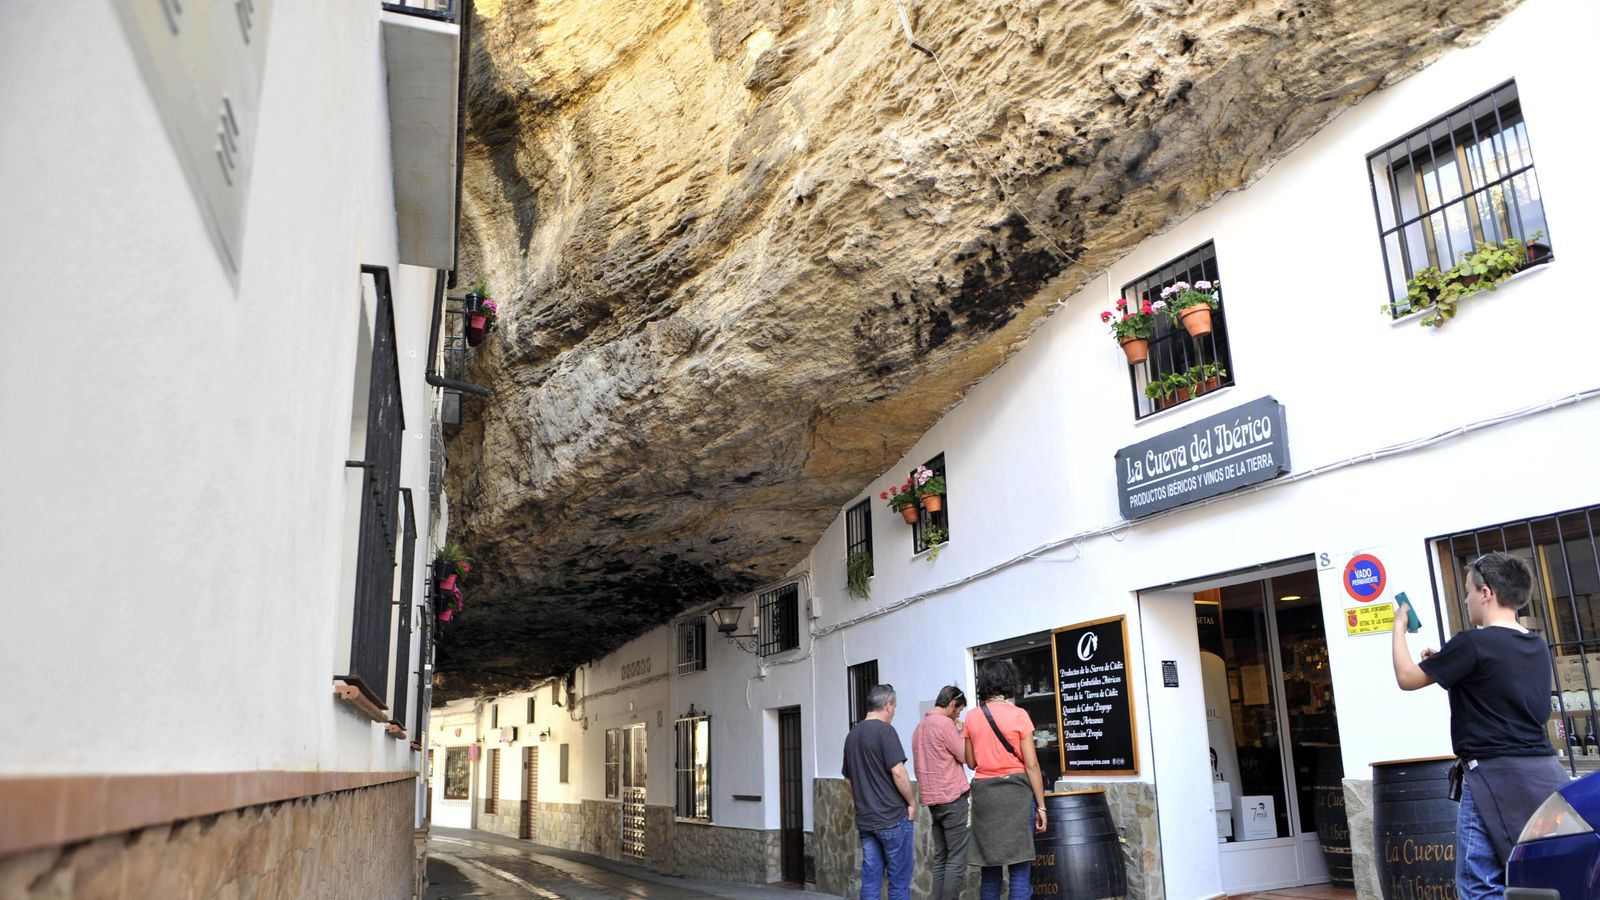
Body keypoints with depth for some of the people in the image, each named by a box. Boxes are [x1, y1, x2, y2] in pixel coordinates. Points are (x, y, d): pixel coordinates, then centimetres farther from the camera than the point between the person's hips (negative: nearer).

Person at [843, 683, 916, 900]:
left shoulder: (852, 735, 11)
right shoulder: (885, 731, -12)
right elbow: (897, 772, -17)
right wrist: (911, 803, -5)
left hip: (865, 820, 7)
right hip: (893, 817, -7)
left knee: (870, 881, 8)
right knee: (899, 882, 1)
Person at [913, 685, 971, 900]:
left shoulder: (920, 726, 15)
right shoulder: (945, 723, -12)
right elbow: (965, 756, -8)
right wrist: (961, 732, 4)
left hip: (932, 798, 9)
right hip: (951, 797, -8)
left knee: (940, 858, 10)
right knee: (956, 859, -5)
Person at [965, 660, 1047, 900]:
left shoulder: (972, 717, 5)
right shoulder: (1018, 715, -7)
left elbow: (971, 762, 11)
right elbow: (1031, 765, -7)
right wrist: (1041, 805, -2)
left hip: (983, 792, 4)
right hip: (1015, 791, -4)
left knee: (990, 867, 11)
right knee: (1020, 869, -1)